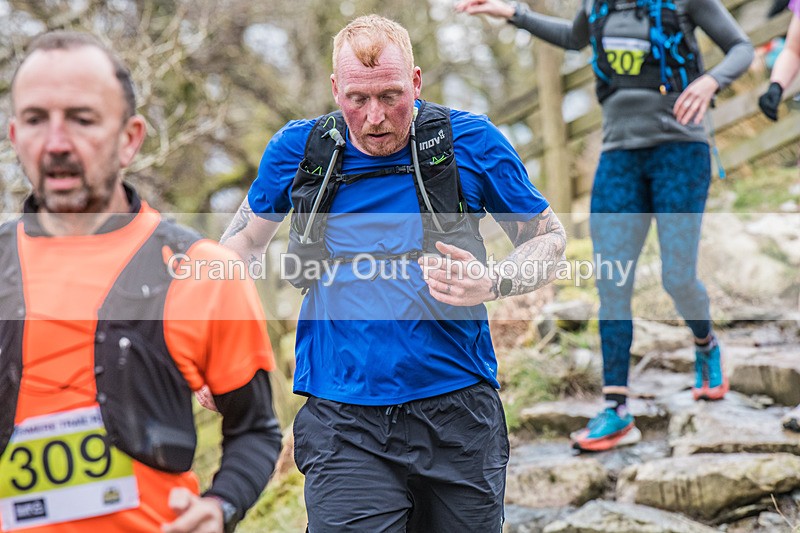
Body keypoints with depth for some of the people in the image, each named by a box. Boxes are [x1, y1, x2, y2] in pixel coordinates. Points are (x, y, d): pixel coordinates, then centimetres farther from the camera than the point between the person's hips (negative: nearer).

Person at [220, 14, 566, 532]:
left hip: (458, 412, 0)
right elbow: (246, 238, 20)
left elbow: (549, 237, 8)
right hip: (344, 423, 0)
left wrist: (491, 283, -12)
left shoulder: (470, 141, -2)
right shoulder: (300, 149, 2)